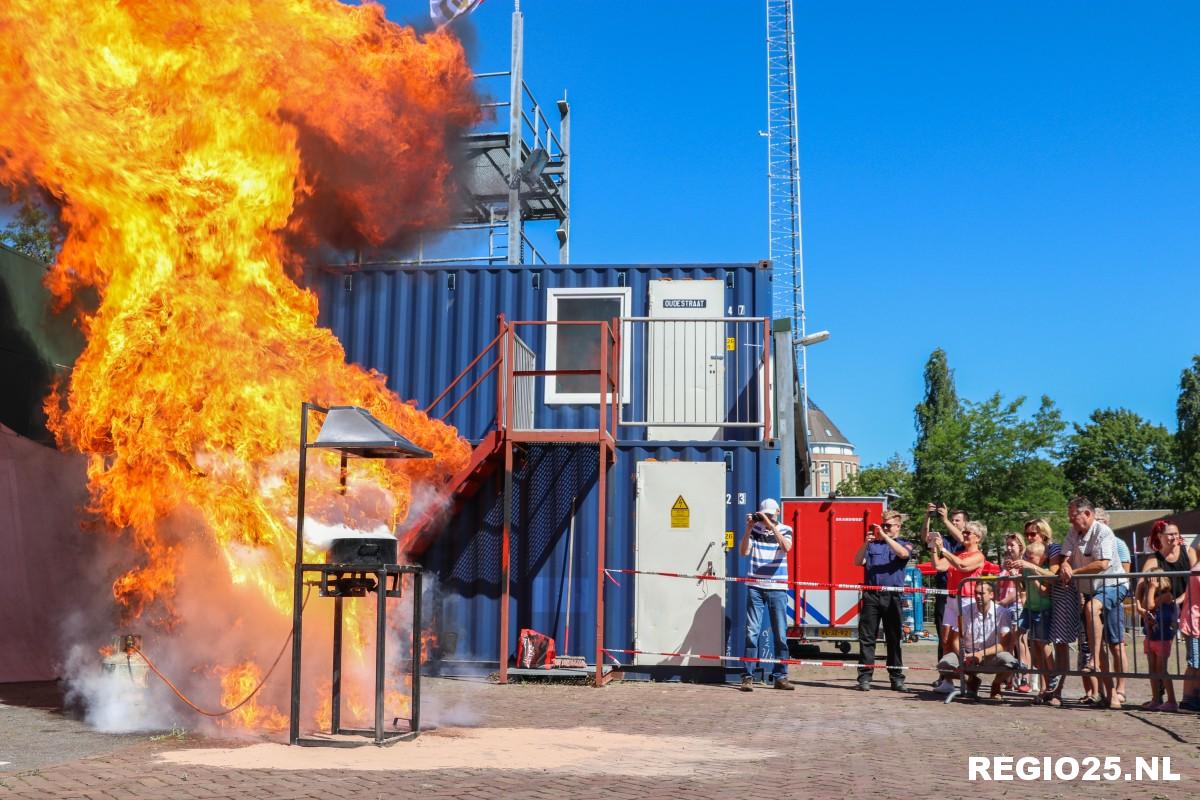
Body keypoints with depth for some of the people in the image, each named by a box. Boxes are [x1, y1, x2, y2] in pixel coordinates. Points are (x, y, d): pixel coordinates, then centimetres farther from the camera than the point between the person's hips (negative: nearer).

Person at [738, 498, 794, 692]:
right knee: (752, 632, -4)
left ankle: (780, 677, 10)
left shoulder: (785, 530, 4)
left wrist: (771, 526, -22)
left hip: (777, 588, 0)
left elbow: (786, 547, -16)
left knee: (780, 634, 3)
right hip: (755, 588, 0)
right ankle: (748, 677, -2)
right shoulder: (755, 529, 6)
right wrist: (748, 528, -13)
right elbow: (744, 552, -5)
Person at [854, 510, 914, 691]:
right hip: (871, 595, 1)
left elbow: (904, 554, -12)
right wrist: (865, 543, -11)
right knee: (867, 637, -2)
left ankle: (897, 678, 10)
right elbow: (858, 562, 3)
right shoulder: (873, 544, 15)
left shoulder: (904, 544, 11)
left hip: (893, 596, -1)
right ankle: (865, 677, 0)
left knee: (893, 639, 4)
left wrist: (885, 537, -17)